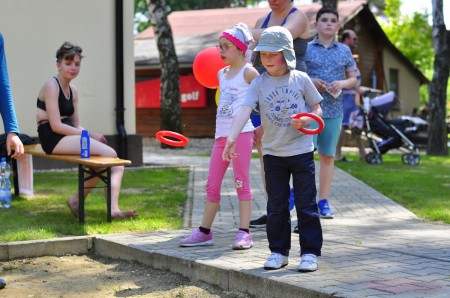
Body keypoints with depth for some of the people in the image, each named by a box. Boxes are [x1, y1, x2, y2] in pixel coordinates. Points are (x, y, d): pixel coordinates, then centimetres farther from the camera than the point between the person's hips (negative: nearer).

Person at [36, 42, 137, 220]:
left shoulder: (72, 90, 18)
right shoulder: (51, 86, -9)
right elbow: (56, 125, -17)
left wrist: (91, 135, -7)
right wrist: (89, 134, -17)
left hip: (69, 136, 9)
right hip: (53, 138, -9)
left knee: (116, 163, -9)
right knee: (108, 154, -23)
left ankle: (113, 209, -22)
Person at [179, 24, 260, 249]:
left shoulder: (248, 72, -5)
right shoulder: (221, 74, 16)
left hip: (241, 133, -7)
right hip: (221, 135, 7)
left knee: (242, 182, -4)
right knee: (212, 185, 8)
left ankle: (244, 233, 0)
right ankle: (204, 231, 14)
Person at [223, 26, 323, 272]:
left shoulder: (301, 79, -2)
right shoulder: (259, 83, -1)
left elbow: (317, 109, 7)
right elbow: (245, 110, -14)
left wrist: (306, 119, -16)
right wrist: (232, 138, -28)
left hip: (301, 151, -1)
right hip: (273, 153, 2)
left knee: (306, 205, 2)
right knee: (276, 206, 9)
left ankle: (310, 252, 9)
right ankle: (278, 251, 20)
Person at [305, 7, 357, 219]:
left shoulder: (344, 51, 10)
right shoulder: (306, 49, 2)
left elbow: (353, 79, 14)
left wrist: (342, 83, -7)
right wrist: (309, 81, -13)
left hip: (334, 109, 3)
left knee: (328, 155, 7)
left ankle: (323, 202, 13)